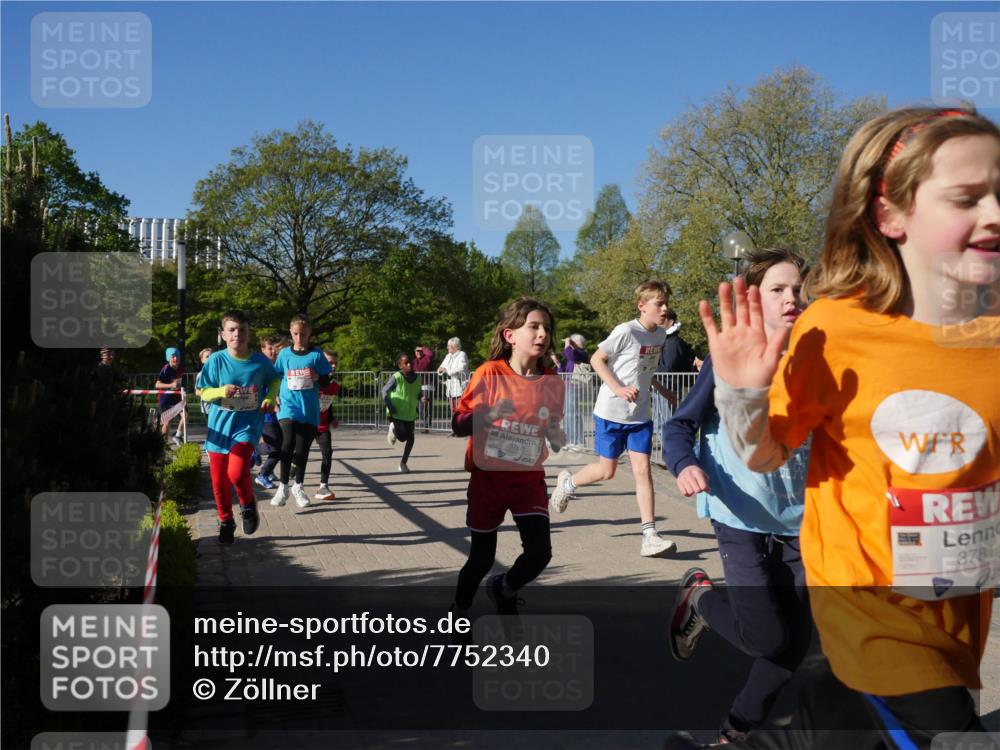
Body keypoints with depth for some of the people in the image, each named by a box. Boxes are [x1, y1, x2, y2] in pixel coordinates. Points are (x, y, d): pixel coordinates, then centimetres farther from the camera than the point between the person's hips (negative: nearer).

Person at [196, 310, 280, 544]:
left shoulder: (261, 362, -5)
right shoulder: (215, 361, -7)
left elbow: (274, 381, 15)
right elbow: (203, 392, 0)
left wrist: (270, 398, -4)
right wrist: (221, 391, -19)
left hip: (247, 424, -2)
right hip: (220, 426, 2)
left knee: (237, 473, -22)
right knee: (219, 480, 7)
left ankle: (248, 504, 11)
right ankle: (225, 522, 31)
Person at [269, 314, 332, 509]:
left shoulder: (316, 354, 0)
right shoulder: (284, 354, 3)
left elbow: (326, 381, 4)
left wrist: (317, 377, -16)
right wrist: (274, 397, 1)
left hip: (309, 409, 1)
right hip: (288, 407, -1)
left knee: (302, 449, 8)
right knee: (288, 444, -19)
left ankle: (298, 486, 28)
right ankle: (283, 486, -6)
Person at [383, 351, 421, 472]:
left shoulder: (417, 378, -1)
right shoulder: (396, 377, -15)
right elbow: (384, 391, -9)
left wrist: (421, 398, -9)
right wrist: (389, 406, -17)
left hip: (411, 414, 5)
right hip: (396, 414, -5)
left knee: (411, 439, 3)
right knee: (402, 437, -10)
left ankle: (403, 463, 20)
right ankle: (392, 429, 25)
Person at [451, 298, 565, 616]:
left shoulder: (553, 383, -2)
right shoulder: (489, 374, -13)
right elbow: (458, 424, -13)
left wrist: (558, 438, -10)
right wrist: (489, 415, -30)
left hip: (530, 479, 3)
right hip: (488, 477, -2)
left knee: (540, 552, -10)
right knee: (482, 558, 6)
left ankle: (504, 590, 23)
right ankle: (458, 611, 34)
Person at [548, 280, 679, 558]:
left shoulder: (661, 334, 4)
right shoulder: (626, 331, -17)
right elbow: (596, 359, -12)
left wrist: (662, 390, 9)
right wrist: (618, 389, -22)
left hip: (640, 415, 5)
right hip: (611, 413, -5)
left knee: (642, 470, -3)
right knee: (606, 471, 6)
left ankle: (649, 536, -5)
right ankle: (568, 482, 37)